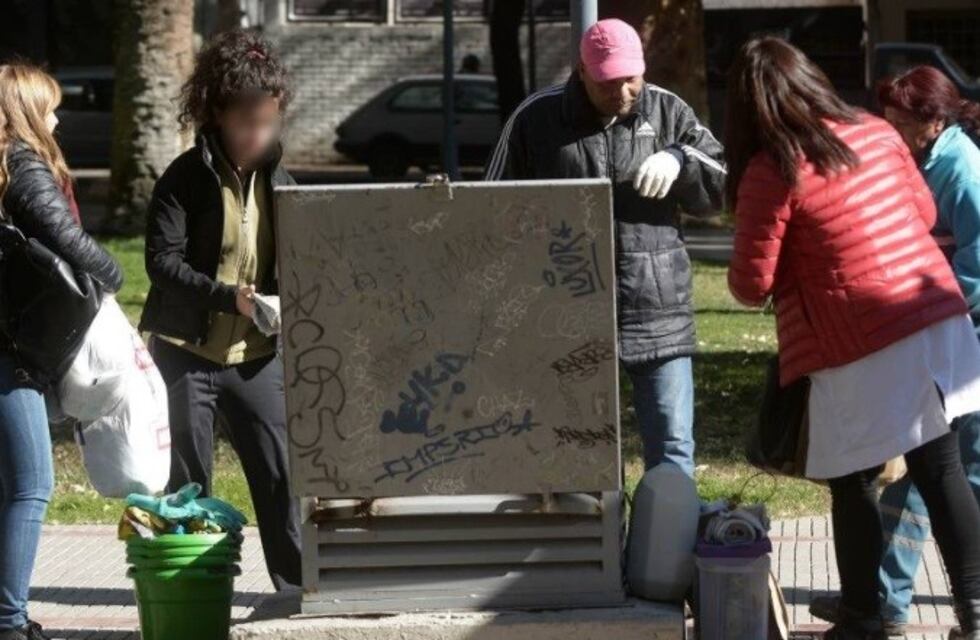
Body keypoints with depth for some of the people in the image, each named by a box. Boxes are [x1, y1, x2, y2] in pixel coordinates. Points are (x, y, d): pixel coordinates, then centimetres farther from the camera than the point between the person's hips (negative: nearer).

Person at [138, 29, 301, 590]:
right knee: (186, 485, 4)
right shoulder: (186, 179, -7)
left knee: (281, 478, 3)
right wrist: (227, 296, -27)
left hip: (258, 356, 4)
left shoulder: (279, 181, 9)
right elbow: (163, 260, -16)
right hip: (188, 353, -4)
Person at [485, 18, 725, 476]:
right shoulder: (536, 119, 1)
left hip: (657, 311, 1)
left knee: (672, 447, 3)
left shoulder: (668, 112, 5)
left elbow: (723, 186, 7)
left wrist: (680, 159, -14)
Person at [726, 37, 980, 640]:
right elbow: (925, 212, 19)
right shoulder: (877, 132, 5)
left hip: (859, 347, -5)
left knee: (854, 486, 10)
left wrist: (803, 267, 12)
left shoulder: (771, 172, -12)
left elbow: (751, 285, -8)